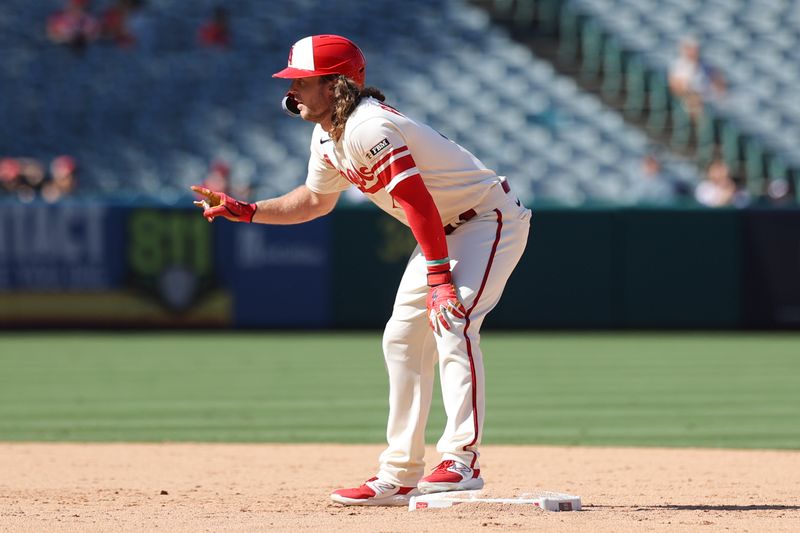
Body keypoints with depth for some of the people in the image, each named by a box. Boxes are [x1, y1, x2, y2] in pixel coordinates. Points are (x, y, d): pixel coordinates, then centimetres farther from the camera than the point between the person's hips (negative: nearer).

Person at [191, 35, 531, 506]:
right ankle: (400, 476, 12)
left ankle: (462, 460, -30)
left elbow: (418, 204, -30)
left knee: (452, 323, -27)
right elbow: (316, 200, 21)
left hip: (491, 218, -10)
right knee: (402, 339, 8)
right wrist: (245, 211, 11)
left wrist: (439, 279, -32)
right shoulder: (327, 139, 3)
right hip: (447, 230, 10)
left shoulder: (368, 128, -28)